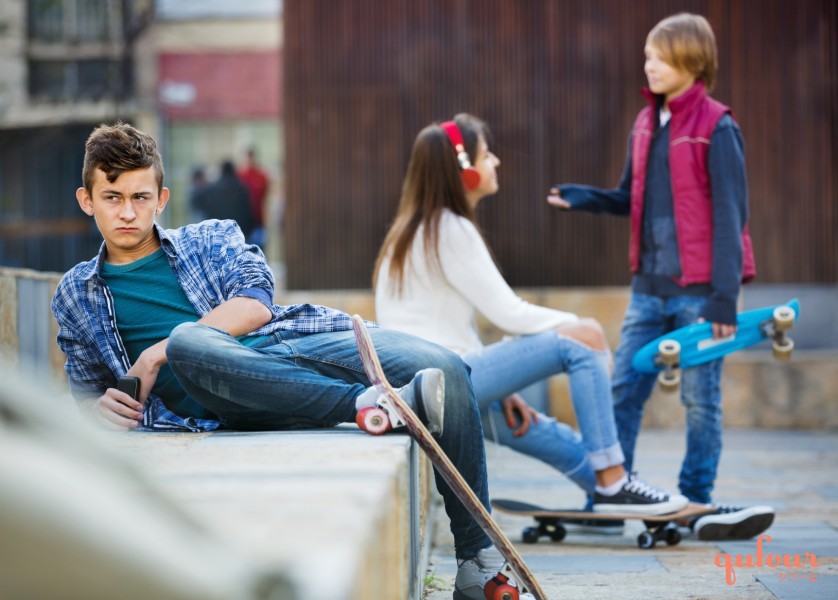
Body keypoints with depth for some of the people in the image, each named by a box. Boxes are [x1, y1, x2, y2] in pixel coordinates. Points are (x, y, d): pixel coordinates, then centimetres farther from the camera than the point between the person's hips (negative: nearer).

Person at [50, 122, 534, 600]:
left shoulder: (212, 238, 23)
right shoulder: (76, 296, 25)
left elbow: (256, 304, 4)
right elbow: (86, 394, 27)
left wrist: (156, 354, -7)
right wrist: (100, 406, 0)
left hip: (294, 337, 2)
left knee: (444, 369, -23)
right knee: (188, 341, -40)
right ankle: (368, 403, -41)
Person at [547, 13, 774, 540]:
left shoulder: (717, 129, -8)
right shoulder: (646, 124, 11)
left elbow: (729, 215, -10)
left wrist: (724, 296, -13)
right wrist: (585, 198, -2)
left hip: (699, 287, -6)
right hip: (650, 286, 6)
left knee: (701, 397, 3)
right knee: (623, 389, 5)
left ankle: (696, 502, 14)